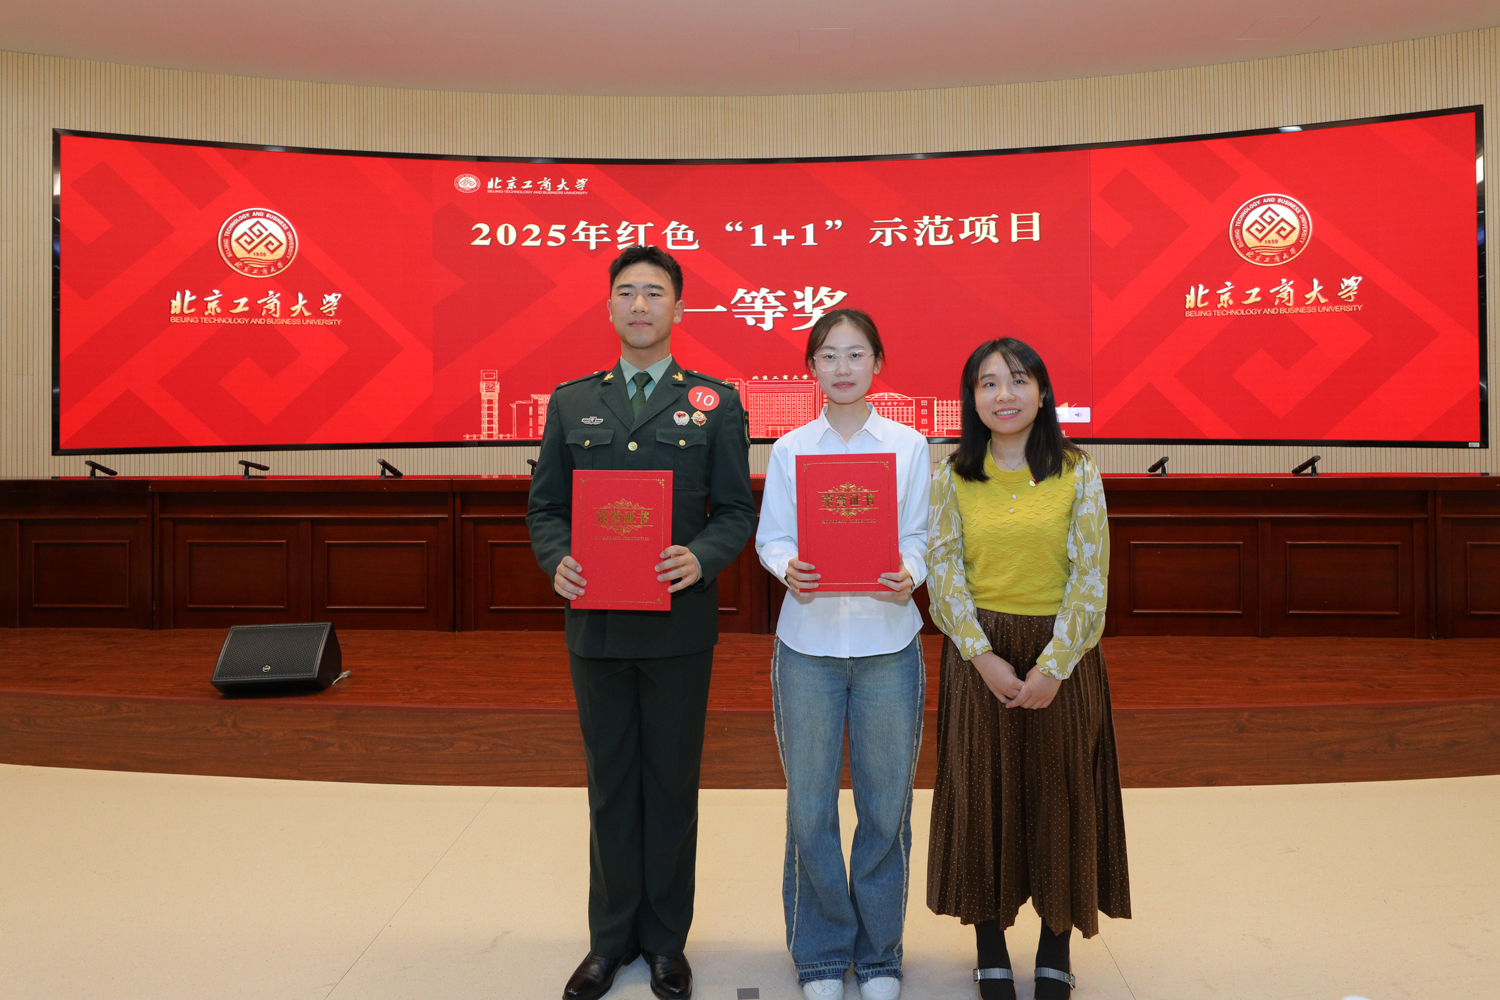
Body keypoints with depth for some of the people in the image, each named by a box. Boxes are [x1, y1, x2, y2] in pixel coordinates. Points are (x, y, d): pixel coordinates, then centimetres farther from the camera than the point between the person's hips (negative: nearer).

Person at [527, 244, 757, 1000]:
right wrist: (557, 560, -12)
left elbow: (737, 510, -1)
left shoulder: (716, 402, 2)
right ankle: (610, 937, 29)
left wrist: (701, 558, -20)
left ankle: (666, 940, 27)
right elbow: (545, 505, 7)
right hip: (596, 624, 2)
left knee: (672, 782, 10)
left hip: (679, 625, -2)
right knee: (610, 782, 13)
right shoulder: (570, 401, 8)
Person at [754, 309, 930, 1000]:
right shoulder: (789, 449, 6)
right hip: (808, 640, 0)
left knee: (886, 805, 6)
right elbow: (770, 536, 4)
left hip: (888, 641, 0)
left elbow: (920, 535, 5)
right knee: (810, 807, 5)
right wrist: (789, 569, -17)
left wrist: (909, 574, -16)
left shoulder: (909, 446, 5)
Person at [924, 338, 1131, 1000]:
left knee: (1061, 794, 7)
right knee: (981, 794, 7)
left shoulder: (1077, 474, -2)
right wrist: (984, 658, -13)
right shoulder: (953, 477, 0)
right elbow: (944, 573, -3)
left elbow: (1090, 578, -5)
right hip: (979, 655, 1)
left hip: (1061, 654, 0)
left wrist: (1052, 665, -13)